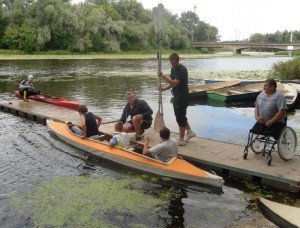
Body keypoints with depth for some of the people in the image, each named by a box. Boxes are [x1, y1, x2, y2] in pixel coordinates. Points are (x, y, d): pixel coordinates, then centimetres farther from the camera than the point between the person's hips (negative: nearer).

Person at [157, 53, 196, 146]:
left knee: (180, 117, -2)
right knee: (181, 116, 19)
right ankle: (189, 132, 35)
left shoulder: (182, 70, -19)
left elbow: (174, 83, -29)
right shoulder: (173, 69, 10)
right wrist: (163, 88, -7)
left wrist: (163, 76, -31)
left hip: (182, 97, -9)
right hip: (176, 96, 9)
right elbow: (171, 83, 11)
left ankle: (181, 140, 8)